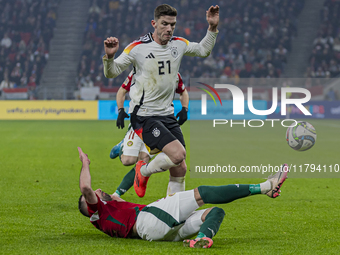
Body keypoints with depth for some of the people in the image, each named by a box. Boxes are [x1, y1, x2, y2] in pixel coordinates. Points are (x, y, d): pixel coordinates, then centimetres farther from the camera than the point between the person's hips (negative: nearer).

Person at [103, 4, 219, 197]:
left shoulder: (179, 45, 4)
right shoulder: (138, 48, -12)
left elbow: (204, 50, 23)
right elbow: (112, 73, -6)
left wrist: (212, 27, 8)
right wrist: (110, 56, -28)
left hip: (167, 114, 6)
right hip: (144, 116, -6)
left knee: (180, 170, 3)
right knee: (178, 153, -23)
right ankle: (143, 172, 4)